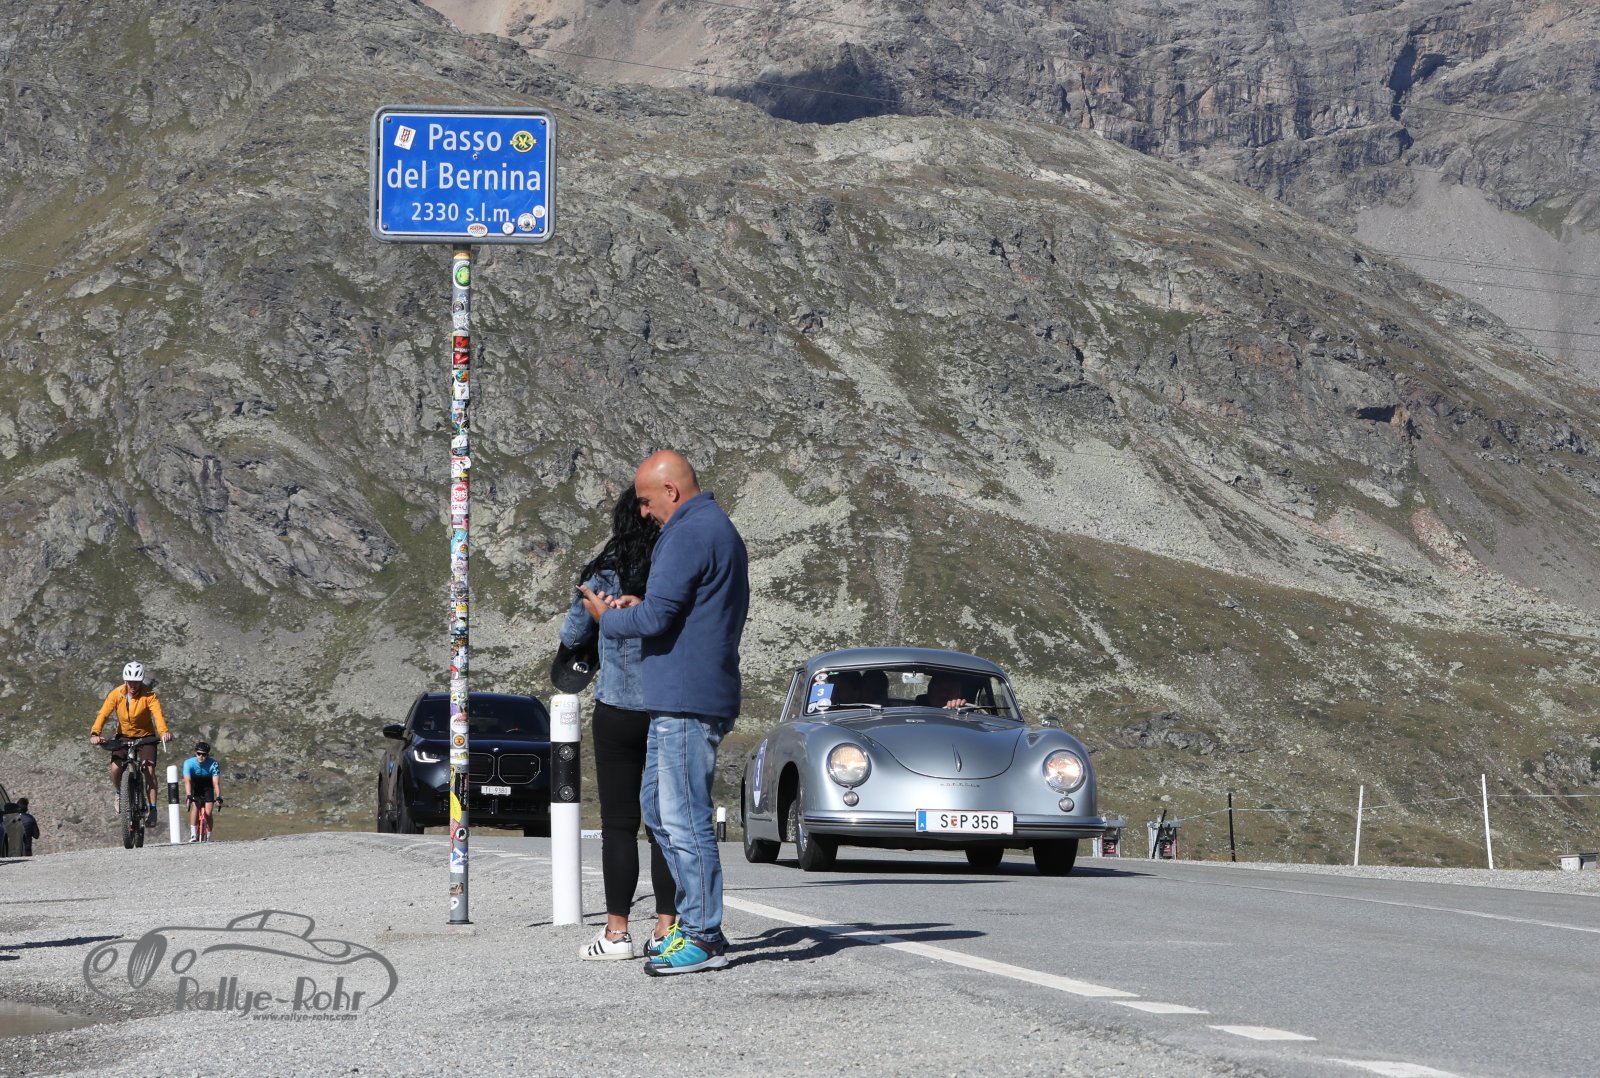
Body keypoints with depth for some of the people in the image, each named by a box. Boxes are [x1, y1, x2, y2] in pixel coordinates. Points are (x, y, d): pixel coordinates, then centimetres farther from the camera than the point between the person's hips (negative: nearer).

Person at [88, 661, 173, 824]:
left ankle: (152, 808, -6)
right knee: (115, 768, -17)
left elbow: (158, 713, -36)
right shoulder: (116, 694, -16)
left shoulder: (149, 695, -21)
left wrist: (164, 731, -57)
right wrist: (94, 733, -43)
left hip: (145, 736, -1)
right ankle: (118, 792, 15)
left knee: (149, 770, -17)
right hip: (124, 736, 1)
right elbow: (103, 714, -25)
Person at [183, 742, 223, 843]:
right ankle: (193, 834, -21)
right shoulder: (189, 763, -29)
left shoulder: (213, 764, -28)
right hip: (194, 786, 0)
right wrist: (188, 796, -52)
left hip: (207, 785, 0)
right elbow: (187, 781, -39)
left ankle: (208, 837, 2)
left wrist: (218, 797, -47)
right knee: (195, 806, -24)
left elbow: (216, 782, -34)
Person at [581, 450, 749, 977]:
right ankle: (696, 919, 19)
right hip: (688, 698, 11)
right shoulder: (721, 529, 19)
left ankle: (704, 937, -5)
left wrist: (607, 617, -2)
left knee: (685, 819, -7)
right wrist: (639, 605, 15)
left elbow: (656, 618, -20)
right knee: (658, 806, 17)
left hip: (684, 700, -11)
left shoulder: (688, 534, -15)